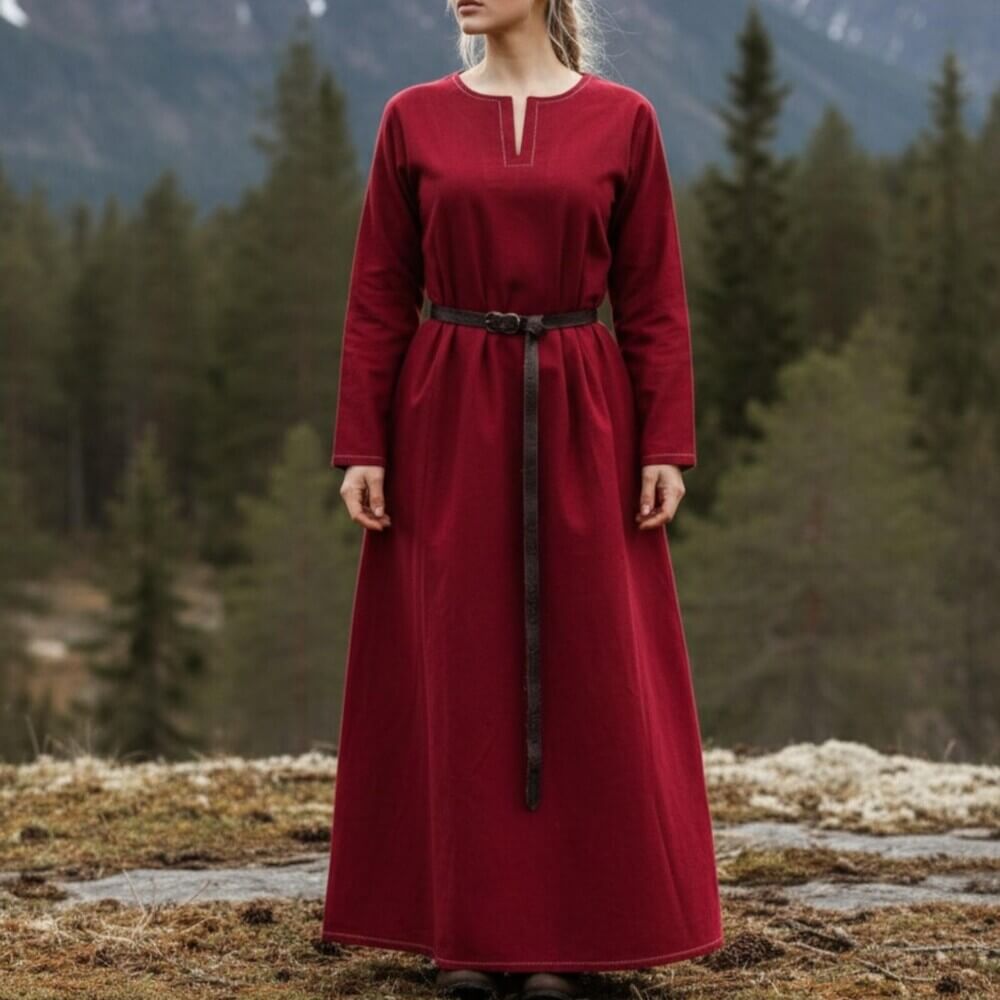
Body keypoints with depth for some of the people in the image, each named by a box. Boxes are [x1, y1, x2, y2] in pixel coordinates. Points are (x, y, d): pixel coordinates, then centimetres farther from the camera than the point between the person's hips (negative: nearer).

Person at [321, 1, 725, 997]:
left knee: (580, 670, 2)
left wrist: (666, 447, -4)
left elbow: (654, 299, 2)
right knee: (457, 670, 4)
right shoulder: (414, 118, 3)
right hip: (448, 426, 1)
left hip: (577, 427, 0)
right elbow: (377, 299, 3)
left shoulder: (623, 119, 1)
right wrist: (361, 449, -3)